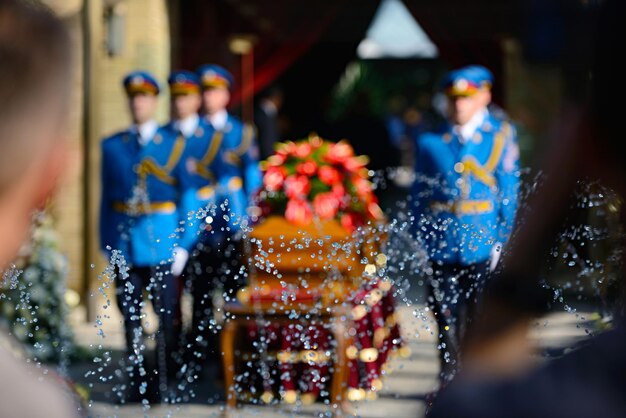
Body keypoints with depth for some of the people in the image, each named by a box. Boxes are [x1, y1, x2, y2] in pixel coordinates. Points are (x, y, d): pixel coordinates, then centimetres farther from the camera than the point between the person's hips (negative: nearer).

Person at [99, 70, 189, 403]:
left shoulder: (174, 144, 5)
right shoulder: (112, 146, 11)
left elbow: (187, 197, 3)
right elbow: (106, 197, 11)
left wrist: (183, 246, -4)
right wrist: (107, 244, 4)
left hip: (162, 242, -2)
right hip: (124, 244, 2)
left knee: (168, 316, -1)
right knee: (130, 316, 5)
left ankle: (164, 385, 6)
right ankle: (137, 384, 12)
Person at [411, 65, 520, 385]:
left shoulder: (500, 136, 3)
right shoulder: (430, 142, 7)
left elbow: (509, 193, 3)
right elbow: (419, 194, 10)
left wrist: (502, 242, -2)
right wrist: (422, 242, 3)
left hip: (483, 247, -1)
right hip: (442, 248, 1)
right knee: (446, 318, 3)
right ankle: (449, 382, 14)